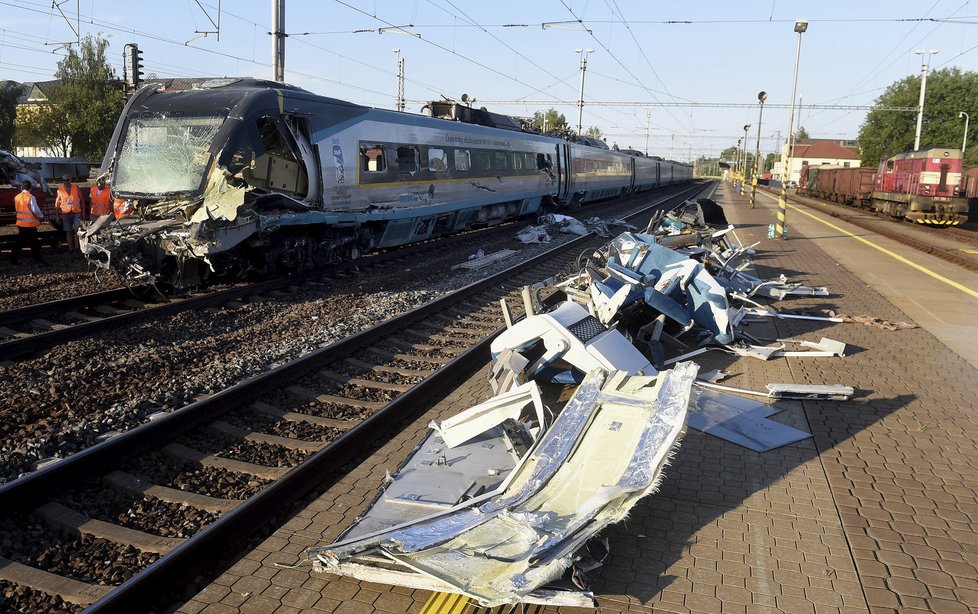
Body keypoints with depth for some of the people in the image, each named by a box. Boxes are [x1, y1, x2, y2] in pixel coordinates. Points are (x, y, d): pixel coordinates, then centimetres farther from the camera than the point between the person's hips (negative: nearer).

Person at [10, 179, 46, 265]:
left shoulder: (17, 197, 5)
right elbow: (35, 210, -19)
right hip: (30, 223, -7)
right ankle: (37, 260, 6)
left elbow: (17, 208, 13)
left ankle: (13, 258, 18)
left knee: (20, 241, 16)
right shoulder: (31, 197, -17)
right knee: (34, 242, 2)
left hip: (20, 223, 7)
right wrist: (41, 217, -1)